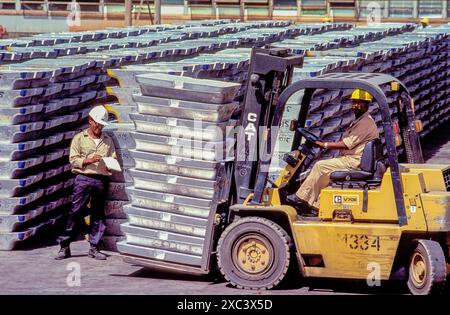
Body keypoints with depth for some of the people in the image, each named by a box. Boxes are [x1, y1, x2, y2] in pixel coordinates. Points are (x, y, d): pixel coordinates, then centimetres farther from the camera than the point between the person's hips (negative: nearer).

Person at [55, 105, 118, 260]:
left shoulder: (108, 140, 16)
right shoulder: (79, 138, 7)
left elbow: (114, 159, 16)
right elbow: (73, 160, 0)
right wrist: (89, 161, -15)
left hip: (102, 180, 3)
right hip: (84, 179, -3)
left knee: (98, 214, 5)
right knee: (76, 212, -7)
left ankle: (94, 248, 10)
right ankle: (64, 246, -5)